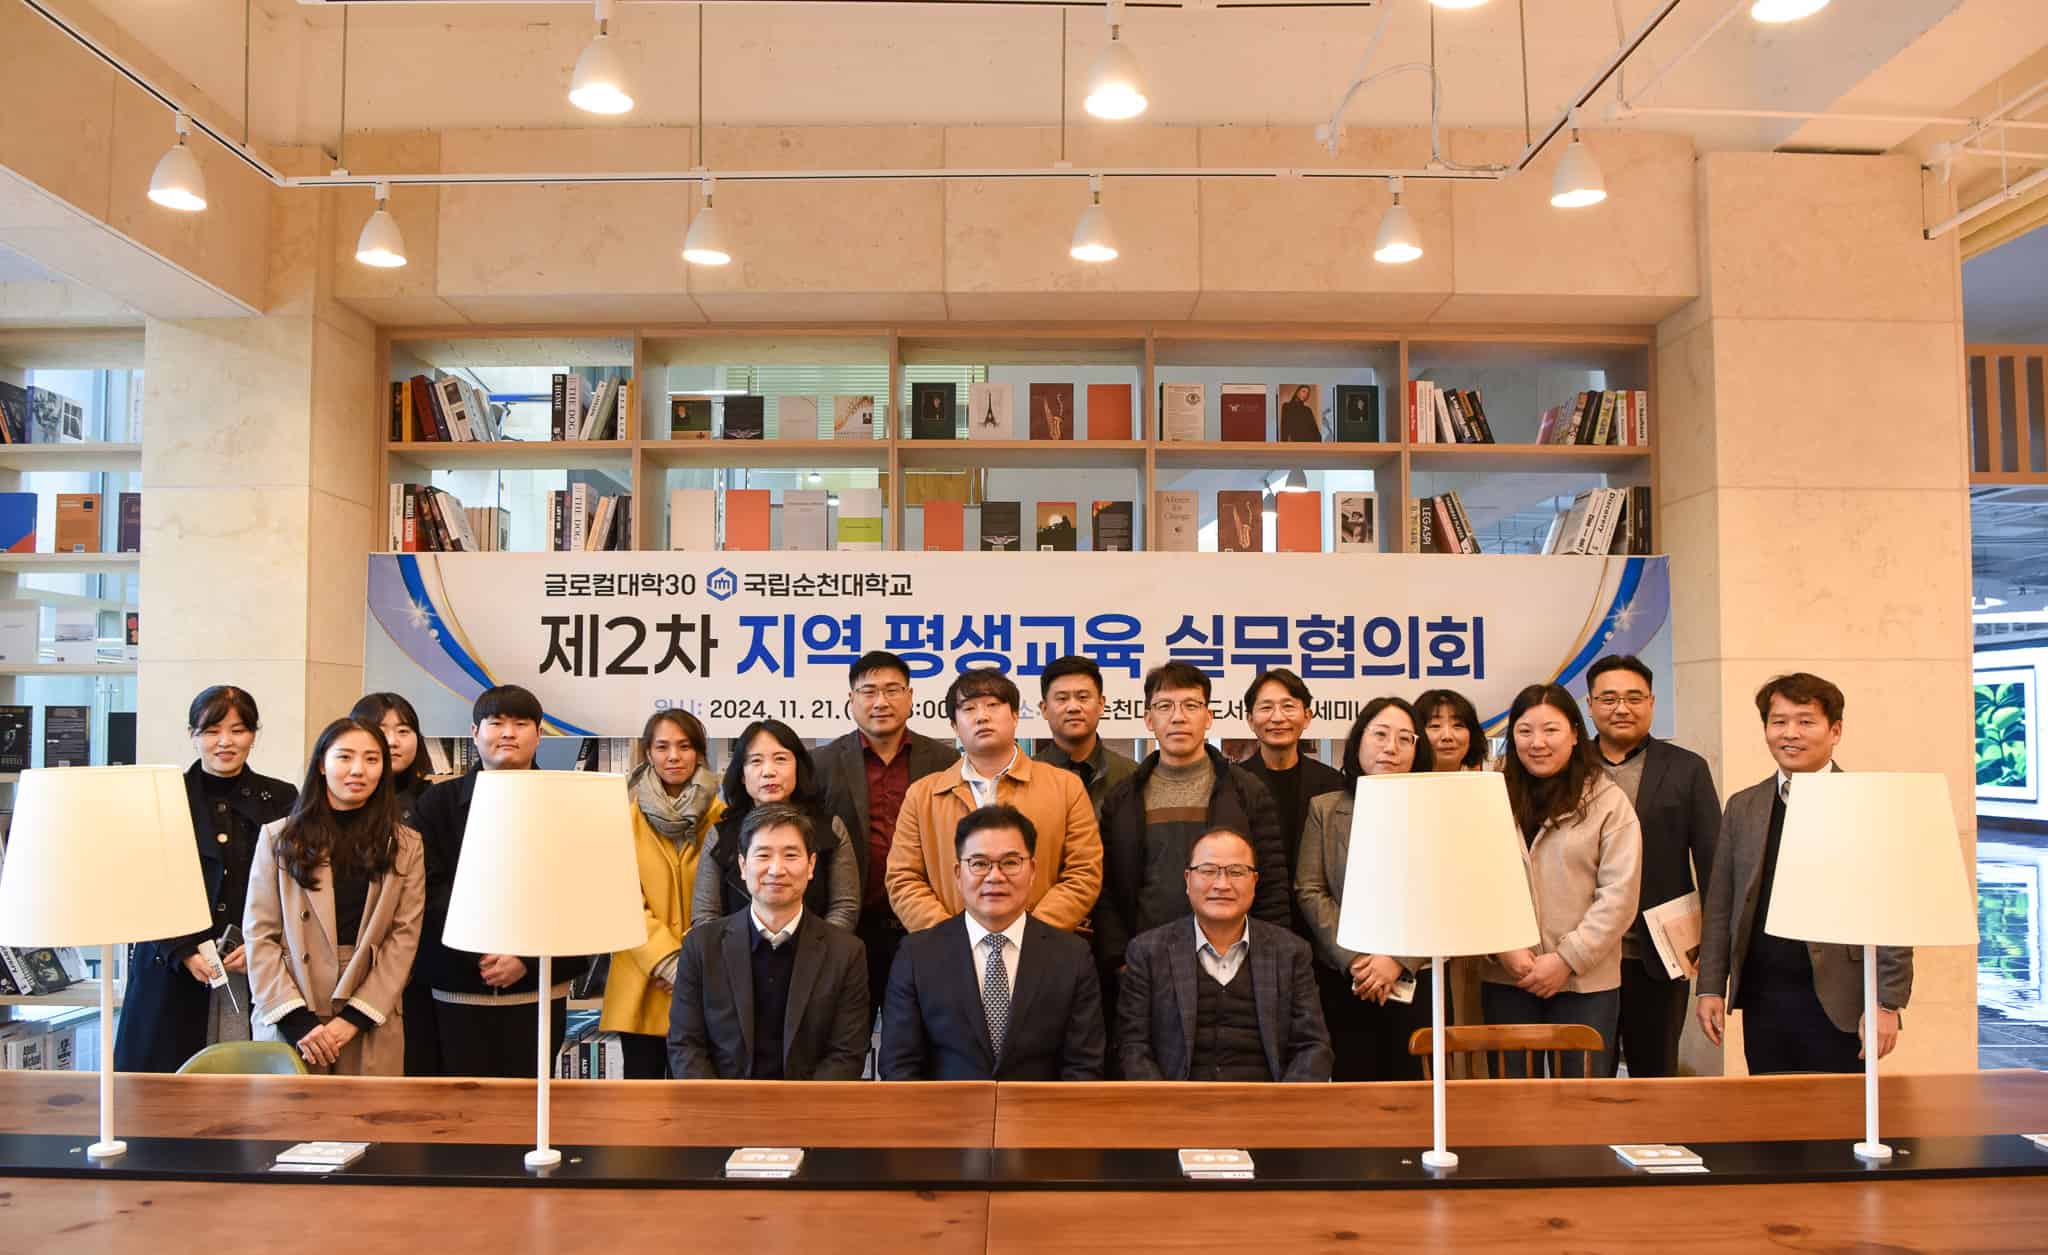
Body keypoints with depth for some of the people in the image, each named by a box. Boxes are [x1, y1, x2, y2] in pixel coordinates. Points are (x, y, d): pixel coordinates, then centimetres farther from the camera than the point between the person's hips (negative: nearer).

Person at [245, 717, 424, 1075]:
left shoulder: (405, 845, 5)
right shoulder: (278, 838, 5)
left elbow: (404, 938, 0)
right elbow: (259, 935, 0)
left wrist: (354, 1018, -10)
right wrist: (296, 1020, -10)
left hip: (371, 1026, 0)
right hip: (288, 1023, 0)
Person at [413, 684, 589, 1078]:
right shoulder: (436, 803, 8)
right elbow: (430, 892, -1)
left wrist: (527, 958, -11)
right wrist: (480, 954, -12)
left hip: (537, 989, 0)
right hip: (457, 990, 1)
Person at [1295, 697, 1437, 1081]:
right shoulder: (1324, 809, 7)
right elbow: (1309, 892, 0)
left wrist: (1399, 960, -13)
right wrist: (1355, 961, -10)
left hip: (1417, 981, 0)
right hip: (1343, 981, 0)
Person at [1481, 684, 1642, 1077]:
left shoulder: (1608, 801, -1)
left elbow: (1618, 895, -7)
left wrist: (1567, 959, -12)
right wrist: (1504, 947, -11)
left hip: (1586, 983, -2)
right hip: (1507, 979, 2)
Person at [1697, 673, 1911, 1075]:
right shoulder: (1742, 807, 11)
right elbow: (1720, 906, 11)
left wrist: (1888, 1003, -10)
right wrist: (1711, 987, 6)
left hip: (1838, 1005, -4)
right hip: (1761, 1001, 4)